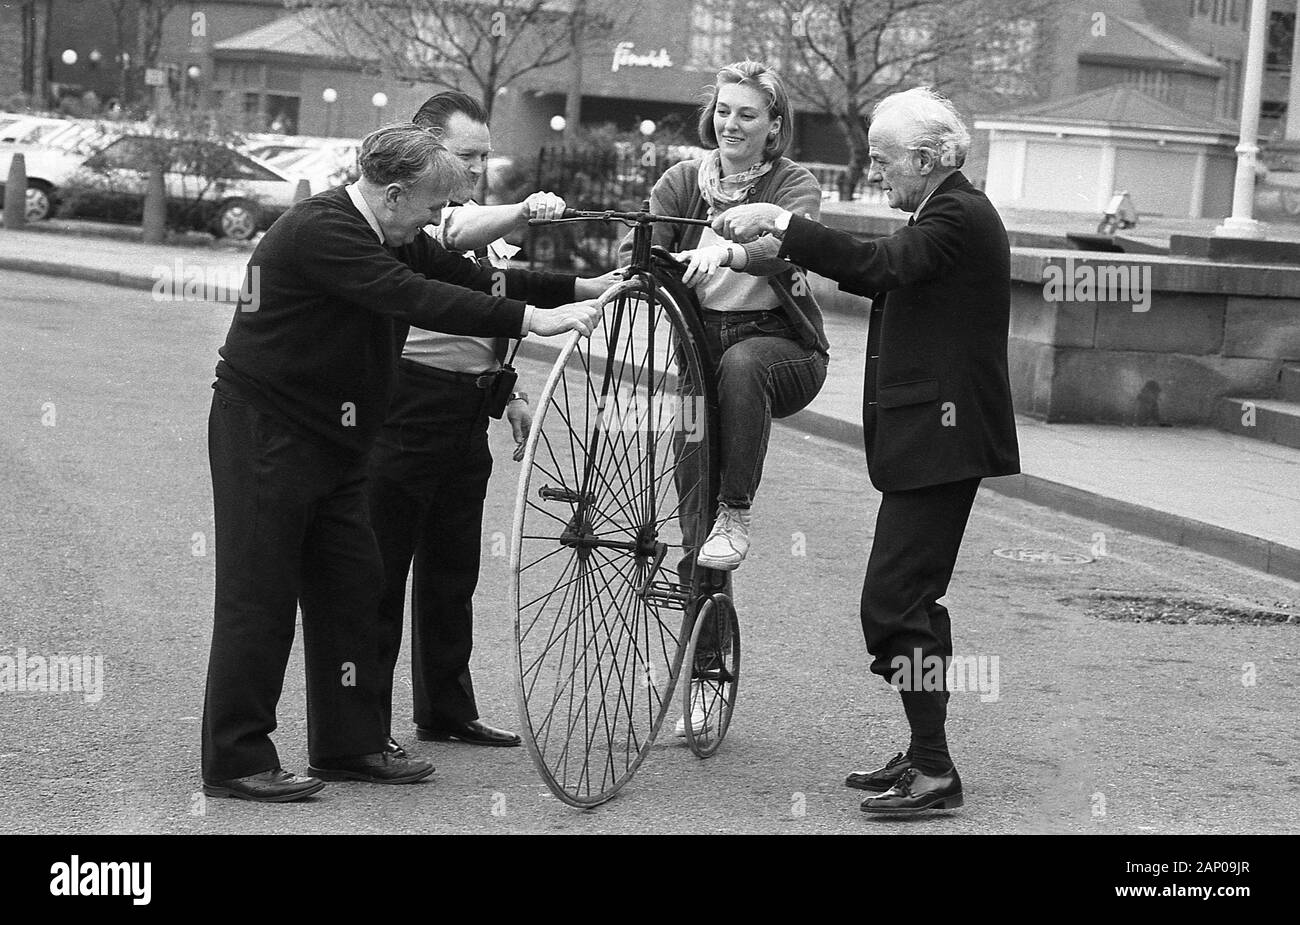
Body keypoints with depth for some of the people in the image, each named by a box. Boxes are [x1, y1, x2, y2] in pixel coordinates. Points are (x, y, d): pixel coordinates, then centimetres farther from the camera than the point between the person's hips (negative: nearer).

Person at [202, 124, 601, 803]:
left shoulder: (390, 237, 8)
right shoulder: (321, 231, -23)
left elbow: (454, 272, 11)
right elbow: (418, 300, -33)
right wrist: (533, 319, -35)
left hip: (330, 436, 10)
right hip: (265, 433, -10)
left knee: (352, 584, 9)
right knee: (260, 594, -6)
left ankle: (350, 745, 17)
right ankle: (235, 760, 0)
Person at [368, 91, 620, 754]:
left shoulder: (483, 219, 20)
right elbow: (452, 240, -29)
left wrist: (511, 393, 23)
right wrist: (523, 213, -42)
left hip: (466, 411, 9)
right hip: (409, 398, -9)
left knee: (453, 569, 14)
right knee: (382, 567, -4)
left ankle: (447, 711, 23)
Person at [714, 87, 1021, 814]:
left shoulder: (959, 216, -13)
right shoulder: (948, 213, 19)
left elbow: (877, 267, -27)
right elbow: (883, 277, 15)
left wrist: (780, 223, -26)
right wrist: (781, 244, 5)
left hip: (941, 437, -11)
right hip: (927, 435, 11)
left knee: (895, 604, -11)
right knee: (911, 600, 15)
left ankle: (934, 773, -8)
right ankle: (925, 757, 23)